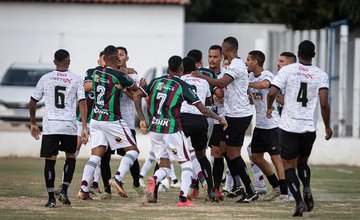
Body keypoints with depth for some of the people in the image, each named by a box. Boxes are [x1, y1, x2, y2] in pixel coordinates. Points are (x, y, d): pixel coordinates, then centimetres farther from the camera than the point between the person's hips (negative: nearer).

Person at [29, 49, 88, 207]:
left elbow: (32, 103, 9)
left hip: (50, 126, 0)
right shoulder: (76, 79, 2)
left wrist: (33, 123, 22)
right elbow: (82, 103, -5)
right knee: (70, 157, 19)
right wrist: (84, 127, -5)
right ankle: (64, 191, 7)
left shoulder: (46, 78, 5)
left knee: (50, 160, 4)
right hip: (70, 126, 0)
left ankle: (51, 198, 0)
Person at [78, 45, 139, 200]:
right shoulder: (119, 76, -14)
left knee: (96, 155, 7)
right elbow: (134, 88, 2)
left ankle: (83, 188, -5)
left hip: (95, 119, 6)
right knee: (133, 150, 5)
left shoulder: (96, 72, 3)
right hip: (112, 120, -6)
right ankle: (117, 178, -14)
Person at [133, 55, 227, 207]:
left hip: (154, 129, 4)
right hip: (172, 130, -4)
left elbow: (136, 97, 8)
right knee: (186, 164, 11)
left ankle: (154, 180, -22)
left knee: (164, 167, 12)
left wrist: (142, 120, 13)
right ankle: (183, 199, -5)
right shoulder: (183, 86, -5)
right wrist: (219, 119, 10)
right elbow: (203, 110, -5)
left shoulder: (157, 81, 8)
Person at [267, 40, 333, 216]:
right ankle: (306, 188, -5)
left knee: (288, 165, 5)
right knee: (302, 162, 23)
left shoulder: (287, 70, -3)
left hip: (289, 126, -2)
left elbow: (272, 92, -10)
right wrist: (327, 127, 5)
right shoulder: (321, 75, 0)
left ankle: (299, 201, -14)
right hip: (309, 127, 2)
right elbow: (324, 104, -8)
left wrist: (269, 108, 12)